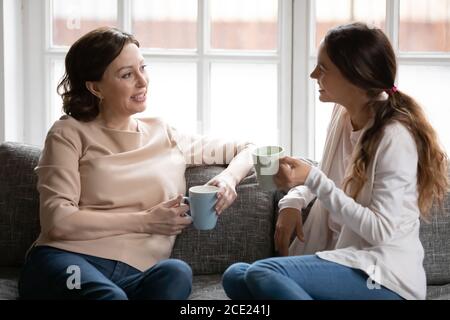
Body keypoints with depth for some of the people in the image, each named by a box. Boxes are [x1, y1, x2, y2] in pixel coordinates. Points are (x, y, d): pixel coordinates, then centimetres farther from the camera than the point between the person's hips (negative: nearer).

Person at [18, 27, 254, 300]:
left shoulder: (166, 136, 21)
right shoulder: (70, 134, 10)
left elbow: (247, 150, 29)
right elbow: (58, 221, -4)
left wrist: (228, 178, 5)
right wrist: (146, 221, -4)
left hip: (136, 275, 4)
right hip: (67, 261, -4)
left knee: (176, 273, -34)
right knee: (109, 296, -40)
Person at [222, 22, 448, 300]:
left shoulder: (394, 137, -18)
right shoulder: (344, 114, 7)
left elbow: (380, 229, -21)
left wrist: (313, 179, -23)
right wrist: (293, 202, 1)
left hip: (385, 276, -8)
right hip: (344, 258, 8)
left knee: (262, 275, -26)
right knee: (235, 276, -9)